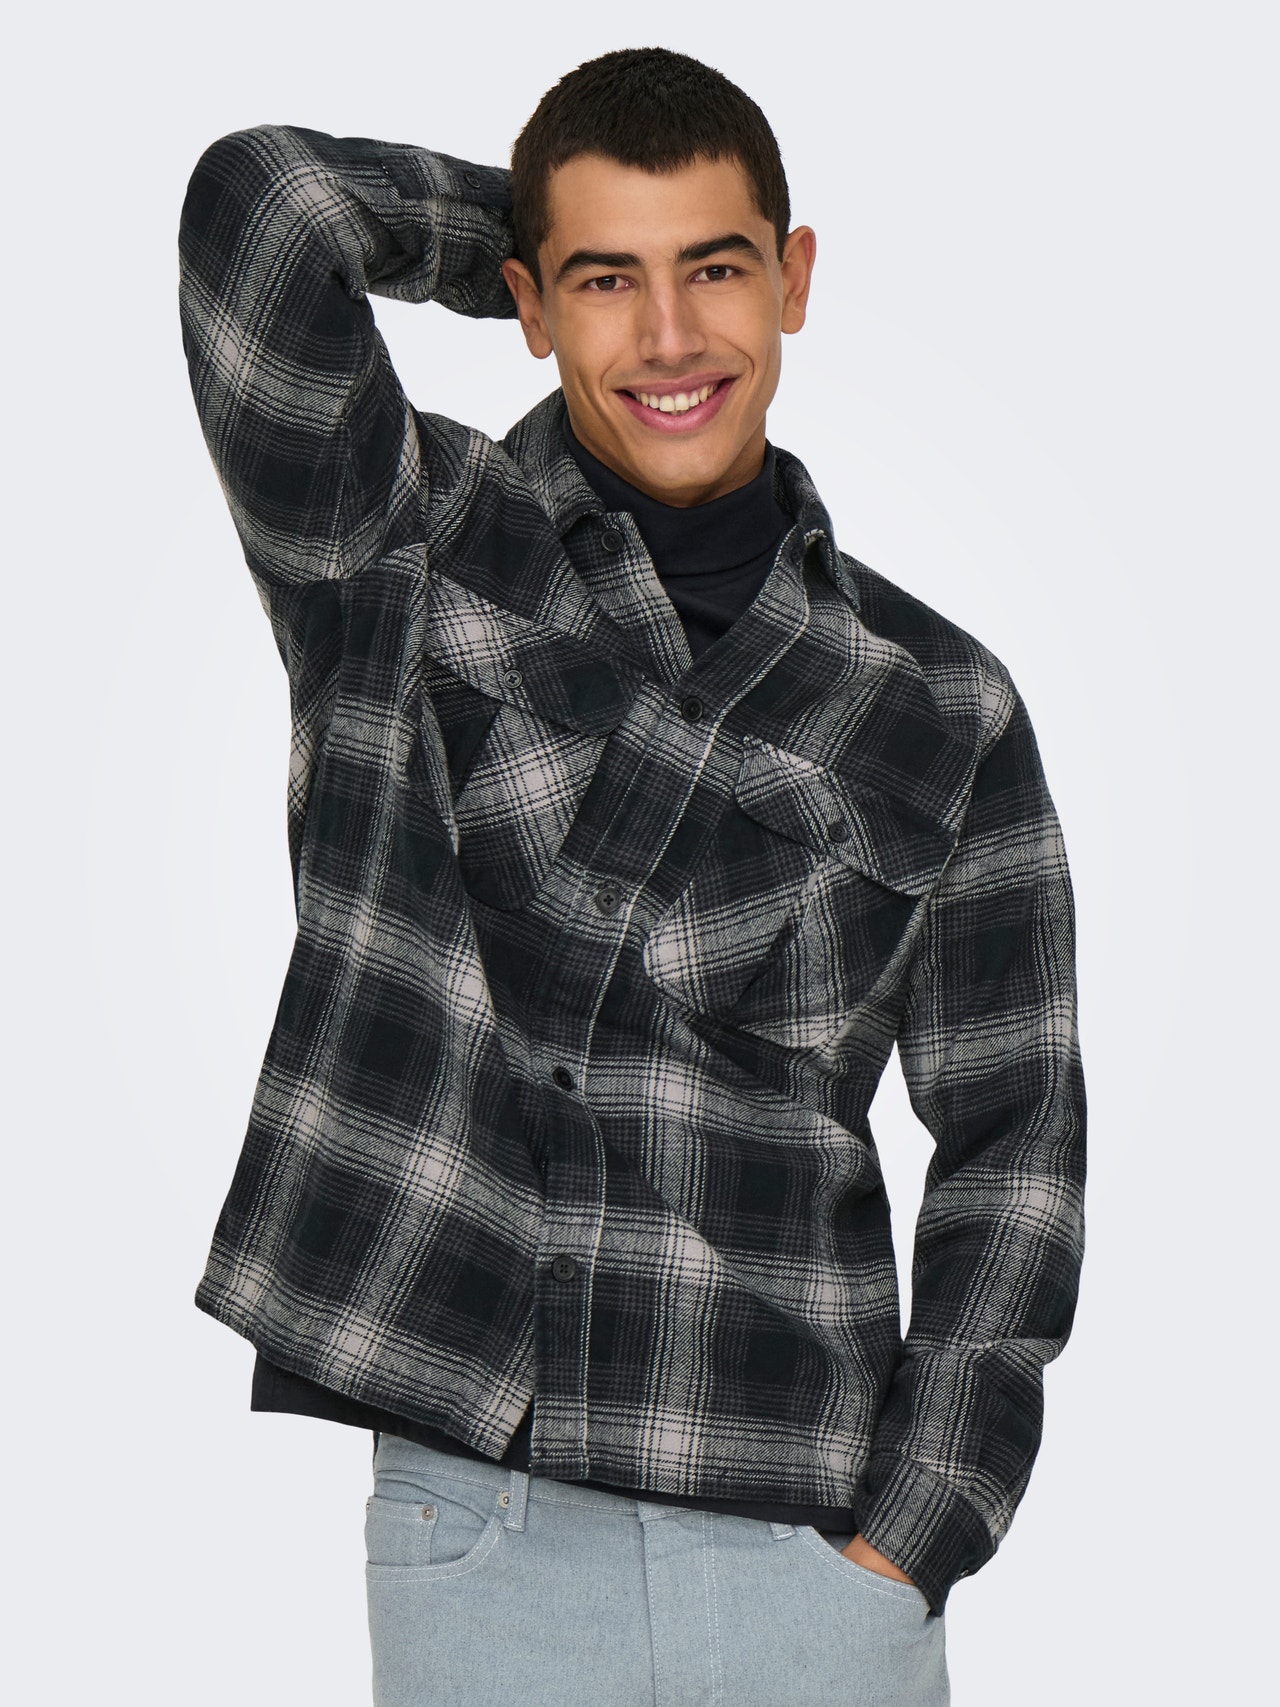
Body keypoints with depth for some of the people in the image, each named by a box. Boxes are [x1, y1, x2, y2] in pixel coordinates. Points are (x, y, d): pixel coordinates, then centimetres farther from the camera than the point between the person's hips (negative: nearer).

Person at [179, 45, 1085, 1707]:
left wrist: (909, 1536, -1)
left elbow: (1011, 1144, 6)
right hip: (482, 1536, -1)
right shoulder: (400, 557, 0)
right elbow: (259, 206, -15)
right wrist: (531, 231, 2)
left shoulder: (943, 709, 4)